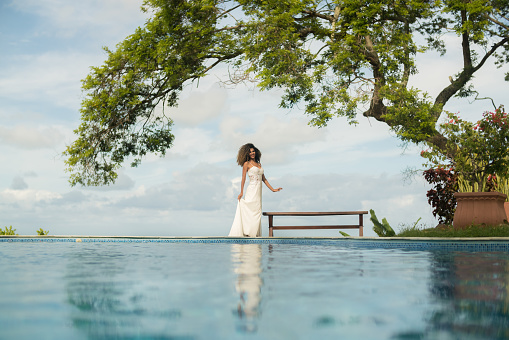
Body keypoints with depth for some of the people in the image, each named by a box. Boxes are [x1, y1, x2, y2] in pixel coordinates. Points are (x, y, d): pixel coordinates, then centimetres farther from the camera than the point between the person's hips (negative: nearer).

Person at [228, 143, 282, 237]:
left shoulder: (259, 164, 18)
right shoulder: (246, 164, 0)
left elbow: (264, 179, 21)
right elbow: (243, 179, -4)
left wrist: (273, 189, 18)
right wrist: (241, 192, -10)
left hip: (258, 192, 6)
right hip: (251, 191, -6)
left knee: (257, 213, 4)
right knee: (250, 212, -10)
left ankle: (254, 234, 6)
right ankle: (248, 233, -8)